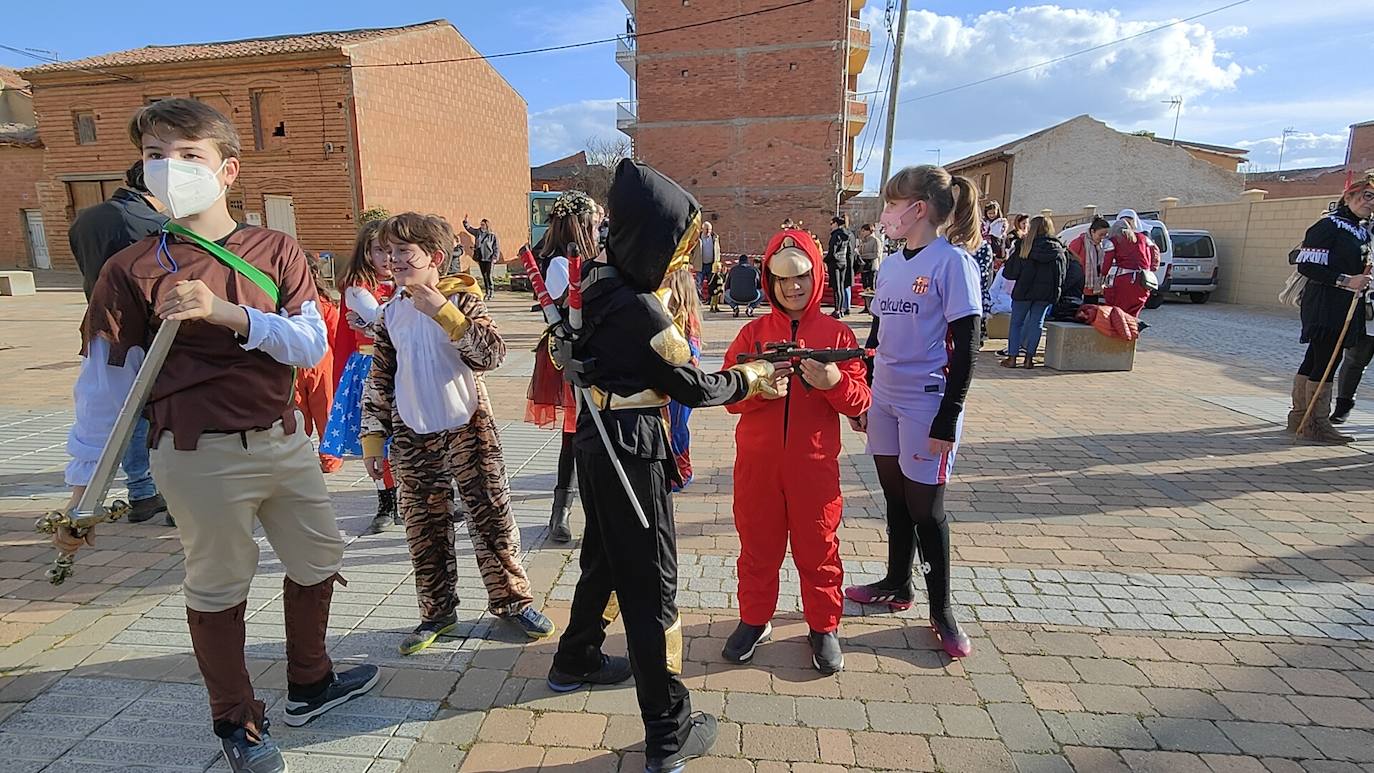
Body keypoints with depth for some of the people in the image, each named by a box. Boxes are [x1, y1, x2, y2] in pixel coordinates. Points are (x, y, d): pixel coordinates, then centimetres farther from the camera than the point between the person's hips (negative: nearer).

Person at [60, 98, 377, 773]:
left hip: (284, 439, 4)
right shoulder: (132, 269, -5)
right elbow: (103, 384, -2)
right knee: (218, 590, 9)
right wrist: (82, 486, -3)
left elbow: (311, 344, -9)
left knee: (318, 561, 15)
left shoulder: (276, 251, 2)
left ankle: (310, 684, 39)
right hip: (201, 456, -3)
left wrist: (226, 313, -24)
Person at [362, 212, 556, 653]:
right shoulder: (390, 313, 7)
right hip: (412, 438, 4)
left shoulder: (461, 299, -6)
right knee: (424, 530, 11)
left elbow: (492, 355, -20)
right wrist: (372, 437, 9)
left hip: (468, 429, -4)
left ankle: (511, 600, 21)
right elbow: (379, 378, 11)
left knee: (491, 517, 3)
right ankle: (437, 612, 29)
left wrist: (444, 312, -27)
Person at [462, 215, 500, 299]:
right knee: (484, 275, 9)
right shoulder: (478, 232, 8)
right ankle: (487, 292, 15)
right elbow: (468, 228, 17)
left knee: (488, 275, -9)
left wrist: (495, 257, -10)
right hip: (480, 258, 5)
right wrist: (465, 221, 3)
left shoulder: (492, 235, -4)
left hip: (489, 258, -5)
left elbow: (497, 247, -3)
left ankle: (491, 292, -1)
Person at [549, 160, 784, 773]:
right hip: (632, 448, -9)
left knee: (604, 557, 26)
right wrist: (749, 378, 2)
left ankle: (575, 661, 47)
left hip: (596, 438, 9)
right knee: (652, 583, 1)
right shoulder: (640, 310, -23)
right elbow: (693, 387, -14)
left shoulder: (601, 284, 3)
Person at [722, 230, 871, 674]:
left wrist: (832, 381, -22)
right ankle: (754, 620, 33)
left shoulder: (837, 333, 1)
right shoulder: (752, 333, 3)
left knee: (818, 549, 11)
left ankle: (824, 626, 31)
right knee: (758, 546, 13)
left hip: (815, 466, -1)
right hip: (757, 463, 1)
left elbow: (860, 402, -3)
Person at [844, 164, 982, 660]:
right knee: (894, 496, 16)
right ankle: (897, 585, 34)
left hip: (927, 403, -6)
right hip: (885, 397, 6)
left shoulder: (952, 261, -11)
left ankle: (941, 607, 21)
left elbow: (965, 347, -14)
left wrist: (948, 420, -16)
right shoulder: (891, 264, 10)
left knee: (924, 507, 2)